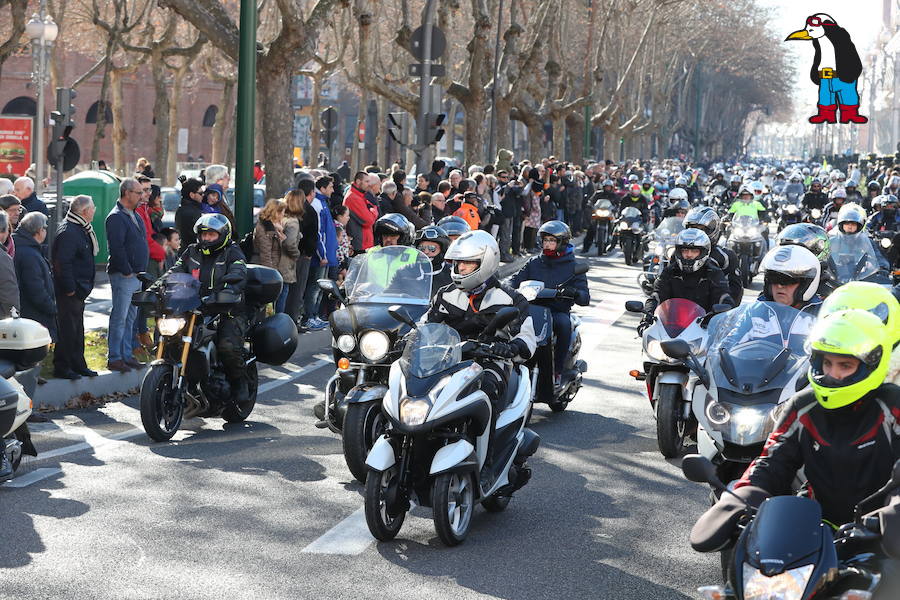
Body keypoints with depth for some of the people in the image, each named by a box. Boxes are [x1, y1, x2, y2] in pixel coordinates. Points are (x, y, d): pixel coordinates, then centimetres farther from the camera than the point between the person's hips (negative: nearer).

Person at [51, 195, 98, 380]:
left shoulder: (81, 230, 14)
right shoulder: (68, 232, -19)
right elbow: (62, 262, -24)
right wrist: (69, 288, -23)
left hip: (78, 290, 10)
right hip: (69, 291, -10)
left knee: (77, 330, 16)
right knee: (67, 330, -5)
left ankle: (78, 364, 25)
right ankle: (62, 367, 1)